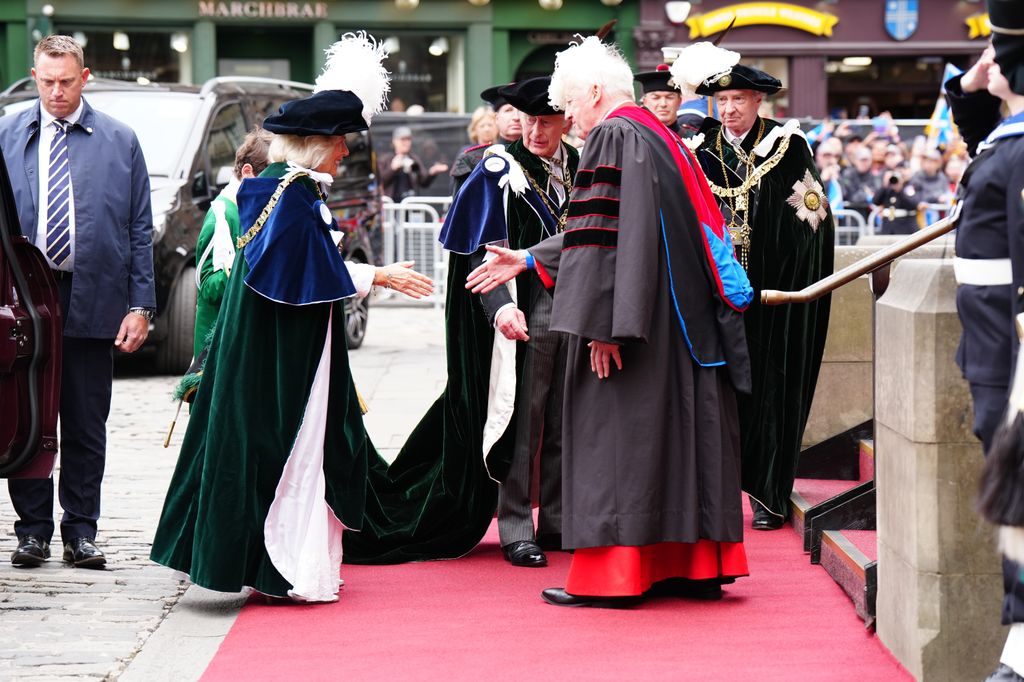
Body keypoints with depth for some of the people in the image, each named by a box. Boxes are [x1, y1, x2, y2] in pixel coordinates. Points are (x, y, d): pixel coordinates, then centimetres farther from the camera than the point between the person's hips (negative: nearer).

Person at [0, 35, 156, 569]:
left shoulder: (119, 141, 4)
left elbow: (140, 229, 4)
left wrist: (140, 305, -2)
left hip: (92, 300, 0)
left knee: (86, 426, 5)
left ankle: (81, 533, 13)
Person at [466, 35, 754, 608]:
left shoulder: (613, 137, -11)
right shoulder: (662, 137, 18)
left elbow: (606, 237, -19)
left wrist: (602, 324, -21)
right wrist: (529, 260, 27)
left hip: (637, 323, -9)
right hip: (687, 319, 9)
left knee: (616, 435, -5)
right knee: (682, 429, 11)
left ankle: (610, 576, -4)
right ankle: (694, 565, 15)